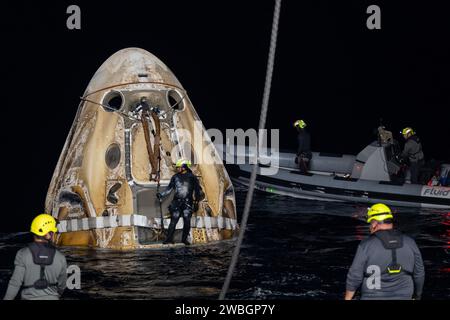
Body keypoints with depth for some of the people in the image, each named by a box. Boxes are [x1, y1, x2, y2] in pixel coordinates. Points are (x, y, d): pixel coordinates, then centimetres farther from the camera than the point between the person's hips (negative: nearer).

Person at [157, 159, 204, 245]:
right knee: (173, 220, -5)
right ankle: (169, 238, -4)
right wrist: (161, 195, 7)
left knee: (187, 221, -5)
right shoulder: (175, 177, 11)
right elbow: (169, 189, 16)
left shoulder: (192, 177, 5)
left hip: (188, 202, -1)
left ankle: (184, 239, 6)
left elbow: (197, 190, 7)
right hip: (177, 202, 1)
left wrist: (197, 200, -1)